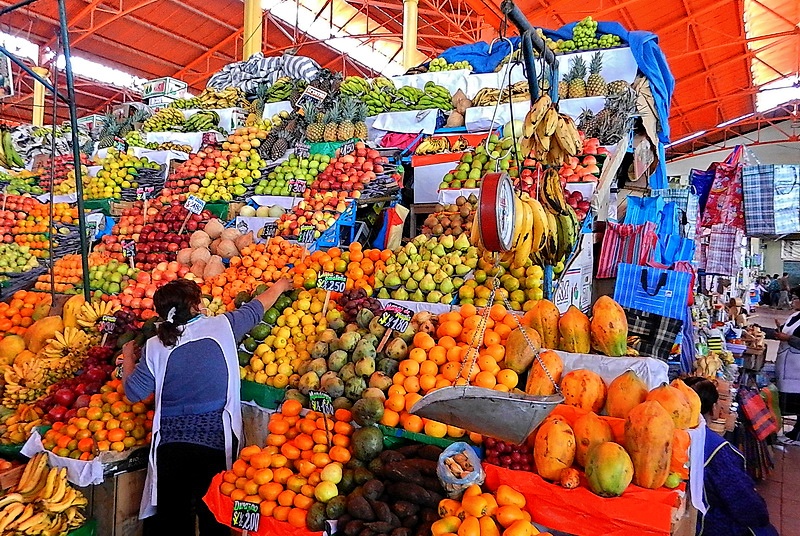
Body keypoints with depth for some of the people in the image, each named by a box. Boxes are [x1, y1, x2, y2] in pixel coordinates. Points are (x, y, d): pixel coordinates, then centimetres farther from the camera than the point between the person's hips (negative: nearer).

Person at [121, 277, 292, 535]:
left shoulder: (155, 346, -5)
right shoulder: (222, 326, -6)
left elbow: (133, 392, 3)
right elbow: (255, 309, 10)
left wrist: (128, 358, 21)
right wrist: (280, 285, 28)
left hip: (171, 442, 1)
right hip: (217, 438, 0)